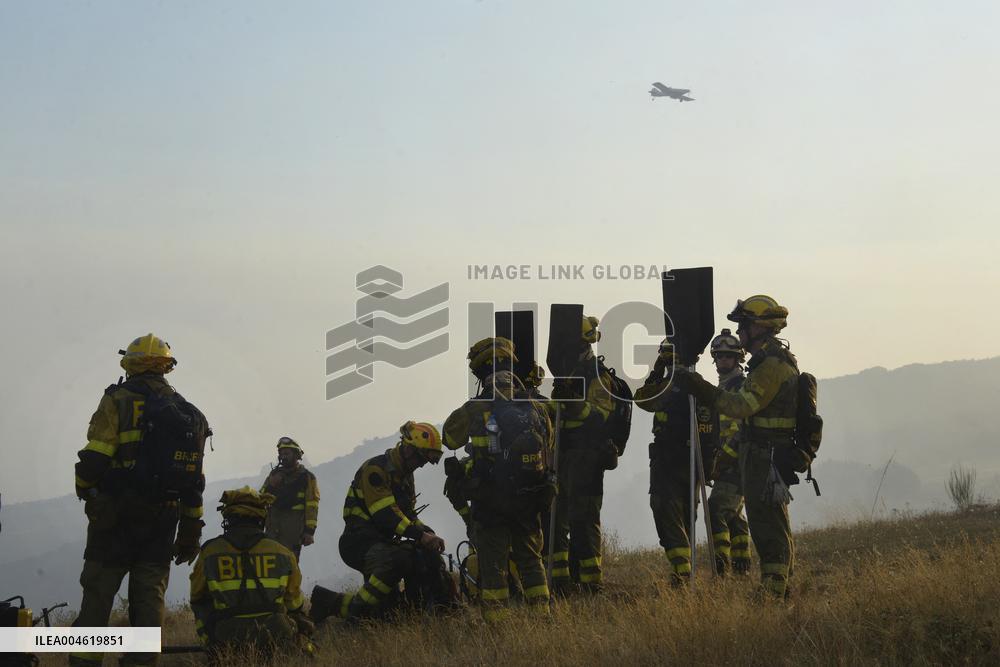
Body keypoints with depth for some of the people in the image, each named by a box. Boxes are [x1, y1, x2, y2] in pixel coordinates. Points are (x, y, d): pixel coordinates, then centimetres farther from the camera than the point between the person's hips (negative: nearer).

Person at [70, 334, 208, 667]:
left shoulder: (118, 401, -6)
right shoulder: (187, 413, 11)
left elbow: (93, 460, -13)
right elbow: (194, 481, 11)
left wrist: (85, 490, 8)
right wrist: (190, 532, 16)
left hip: (114, 515, -4)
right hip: (163, 520, 4)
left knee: (97, 593, 0)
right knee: (150, 595, 7)